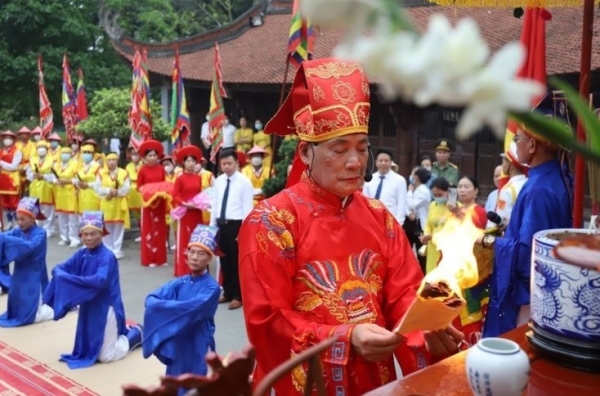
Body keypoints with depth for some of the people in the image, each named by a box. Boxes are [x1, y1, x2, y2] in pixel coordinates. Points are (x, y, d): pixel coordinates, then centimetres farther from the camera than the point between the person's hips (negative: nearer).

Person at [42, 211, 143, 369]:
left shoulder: (107, 257, -19)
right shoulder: (81, 254, 2)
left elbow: (100, 280, -33)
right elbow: (59, 268, 0)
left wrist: (69, 279, -30)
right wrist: (61, 275, -24)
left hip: (106, 309, -7)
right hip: (88, 308, 8)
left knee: (106, 356, -2)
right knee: (89, 349, 21)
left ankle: (136, 334, 20)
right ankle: (125, 331, 37)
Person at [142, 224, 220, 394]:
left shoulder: (212, 287, -14)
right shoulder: (180, 282, 3)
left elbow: (191, 309, -27)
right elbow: (151, 299, -4)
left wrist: (163, 306, -17)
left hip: (197, 347, -5)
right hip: (176, 345, 6)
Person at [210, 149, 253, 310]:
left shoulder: (244, 182, -10)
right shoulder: (218, 181, 9)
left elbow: (247, 208, -11)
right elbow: (215, 205, 13)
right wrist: (212, 226, 10)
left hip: (236, 225, -6)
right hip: (221, 224, 6)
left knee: (237, 261, 2)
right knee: (224, 260, 15)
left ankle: (238, 296, 14)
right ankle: (227, 293, 28)